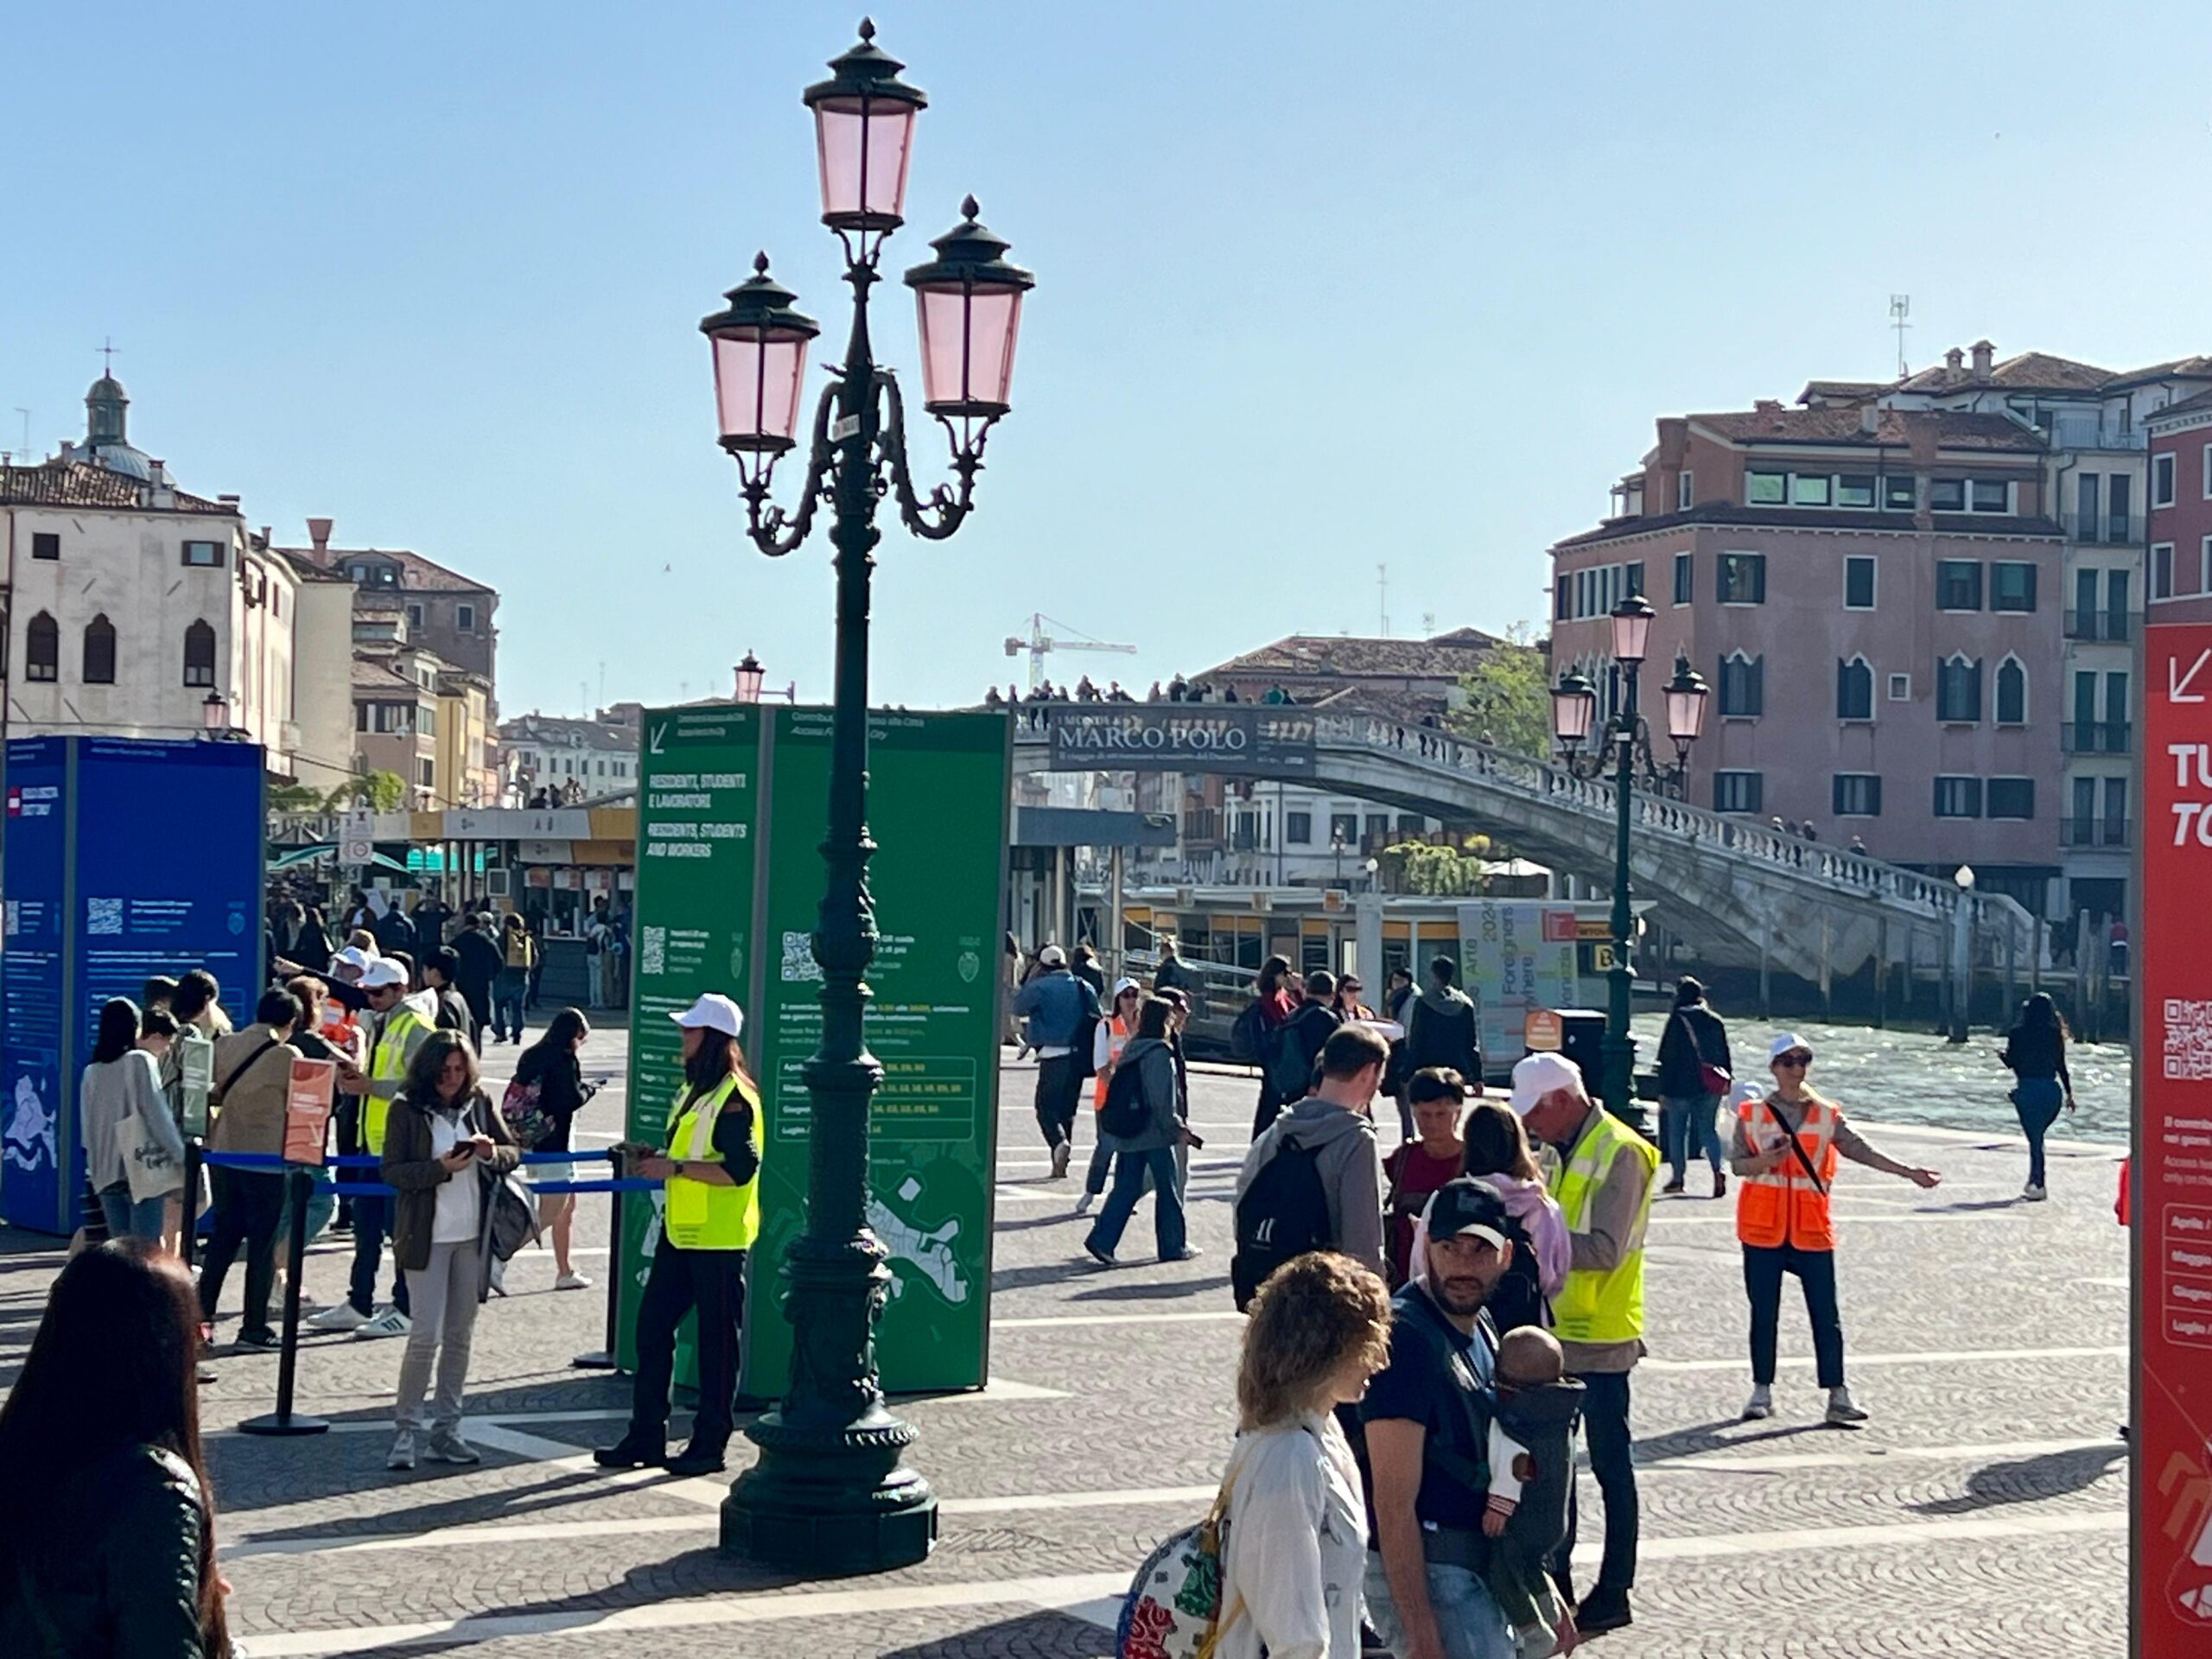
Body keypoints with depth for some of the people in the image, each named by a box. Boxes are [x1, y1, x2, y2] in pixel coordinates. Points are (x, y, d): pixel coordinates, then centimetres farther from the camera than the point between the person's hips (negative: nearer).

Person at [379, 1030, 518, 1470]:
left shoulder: (478, 1104, 6)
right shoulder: (406, 1109, -5)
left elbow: (514, 1153, 10)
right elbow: (392, 1171, -9)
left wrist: (493, 1154, -11)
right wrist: (440, 1168, -21)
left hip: (472, 1235, 5)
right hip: (427, 1236, -5)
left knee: (461, 1334, 8)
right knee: (427, 1333, -9)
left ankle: (445, 1431, 16)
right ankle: (405, 1430, 2)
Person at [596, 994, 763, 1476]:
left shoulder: (734, 1099, -16)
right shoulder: (694, 1089, 14)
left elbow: (739, 1169, -23)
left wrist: (675, 1168, -22)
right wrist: (654, 1156, 7)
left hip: (718, 1238, -10)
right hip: (680, 1232, 10)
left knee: (717, 1341, 1)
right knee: (652, 1327, 9)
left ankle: (709, 1444, 9)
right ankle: (646, 1437, 17)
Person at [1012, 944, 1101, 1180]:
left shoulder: (1040, 987, -7)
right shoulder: (1083, 988, 8)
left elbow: (1018, 1009, 7)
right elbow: (1098, 1017, 9)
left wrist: (1030, 980, 13)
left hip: (1053, 1056, -5)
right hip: (1079, 1056, 5)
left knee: (1046, 1107, 0)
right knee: (1067, 1108, 13)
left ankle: (1059, 1141, -28)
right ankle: (1060, 1164, 13)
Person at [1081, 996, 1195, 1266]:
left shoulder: (1132, 1049, 10)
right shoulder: (1159, 1052, -15)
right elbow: (1162, 1098, -19)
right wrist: (1176, 1127, -10)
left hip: (1127, 1132, 7)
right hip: (1155, 1132, -7)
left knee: (1126, 1188, 8)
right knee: (1167, 1189, 6)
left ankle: (1101, 1239, -3)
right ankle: (1174, 1246, 14)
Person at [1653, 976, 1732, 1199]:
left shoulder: (1678, 1020, -8)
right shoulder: (1715, 1021, 5)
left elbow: (1667, 1057, -9)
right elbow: (1725, 1055, 9)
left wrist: (1663, 1090, -6)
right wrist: (1726, 1081, 16)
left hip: (1682, 1085, -4)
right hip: (1711, 1086, 4)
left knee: (1676, 1131, 9)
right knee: (1708, 1129, 8)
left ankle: (1677, 1178, 13)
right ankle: (1718, 1170, -15)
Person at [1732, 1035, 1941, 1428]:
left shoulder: (1826, 1115, 5)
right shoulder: (1753, 1113, 2)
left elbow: (1860, 1151, 1)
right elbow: (1738, 1163, -2)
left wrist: (1909, 1172, -6)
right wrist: (1769, 1159, -22)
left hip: (1811, 1228, 1)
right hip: (1763, 1226, -1)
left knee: (1826, 1314, -2)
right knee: (1764, 1314, 6)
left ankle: (1837, 1395, 1)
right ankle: (1762, 1392, 15)